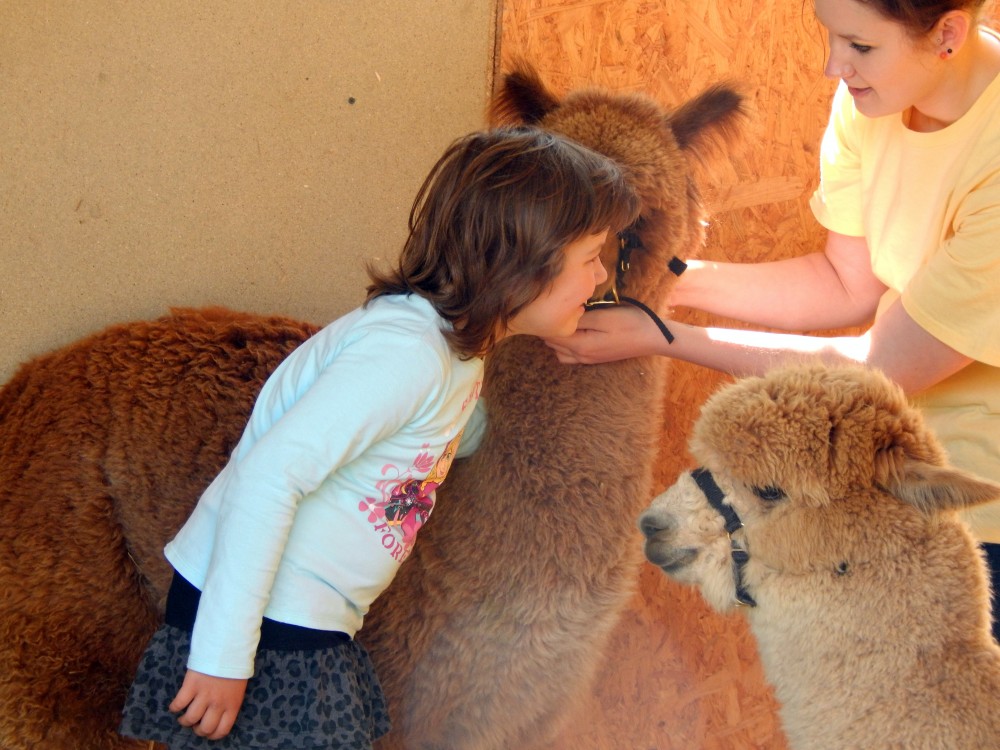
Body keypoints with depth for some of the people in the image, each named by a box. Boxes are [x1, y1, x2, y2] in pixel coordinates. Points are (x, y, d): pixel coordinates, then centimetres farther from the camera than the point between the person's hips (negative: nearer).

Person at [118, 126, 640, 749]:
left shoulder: (458, 345, 7)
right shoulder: (406, 350, -23)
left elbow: (467, 434, 30)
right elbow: (267, 477, -27)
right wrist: (223, 654, -25)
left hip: (313, 628, 9)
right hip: (260, 629, -9)